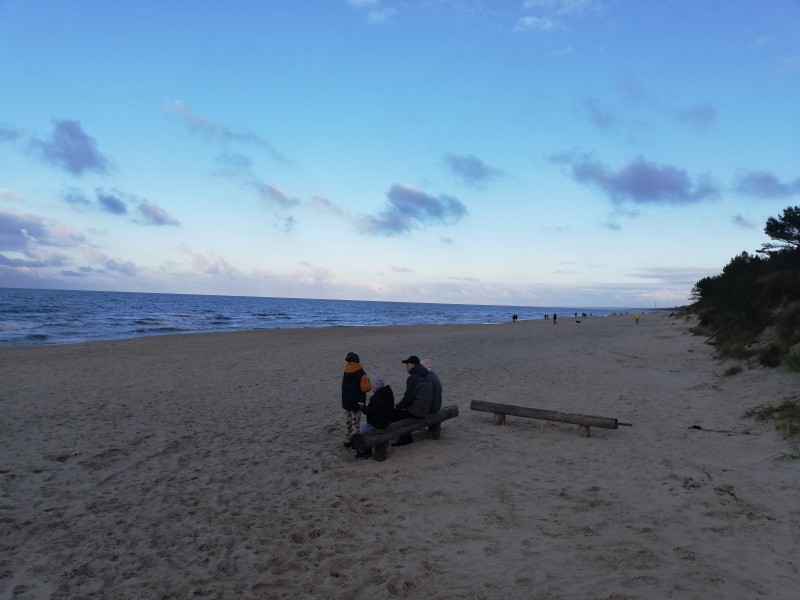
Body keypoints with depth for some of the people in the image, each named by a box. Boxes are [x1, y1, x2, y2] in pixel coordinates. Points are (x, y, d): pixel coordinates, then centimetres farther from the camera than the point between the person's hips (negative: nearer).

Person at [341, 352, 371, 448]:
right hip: (356, 403, -6)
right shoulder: (361, 374, -17)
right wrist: (369, 383, -1)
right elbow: (365, 388, -20)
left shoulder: (345, 373, 3)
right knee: (355, 423, 4)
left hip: (346, 402, 6)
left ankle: (347, 441, 23)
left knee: (347, 422, 17)